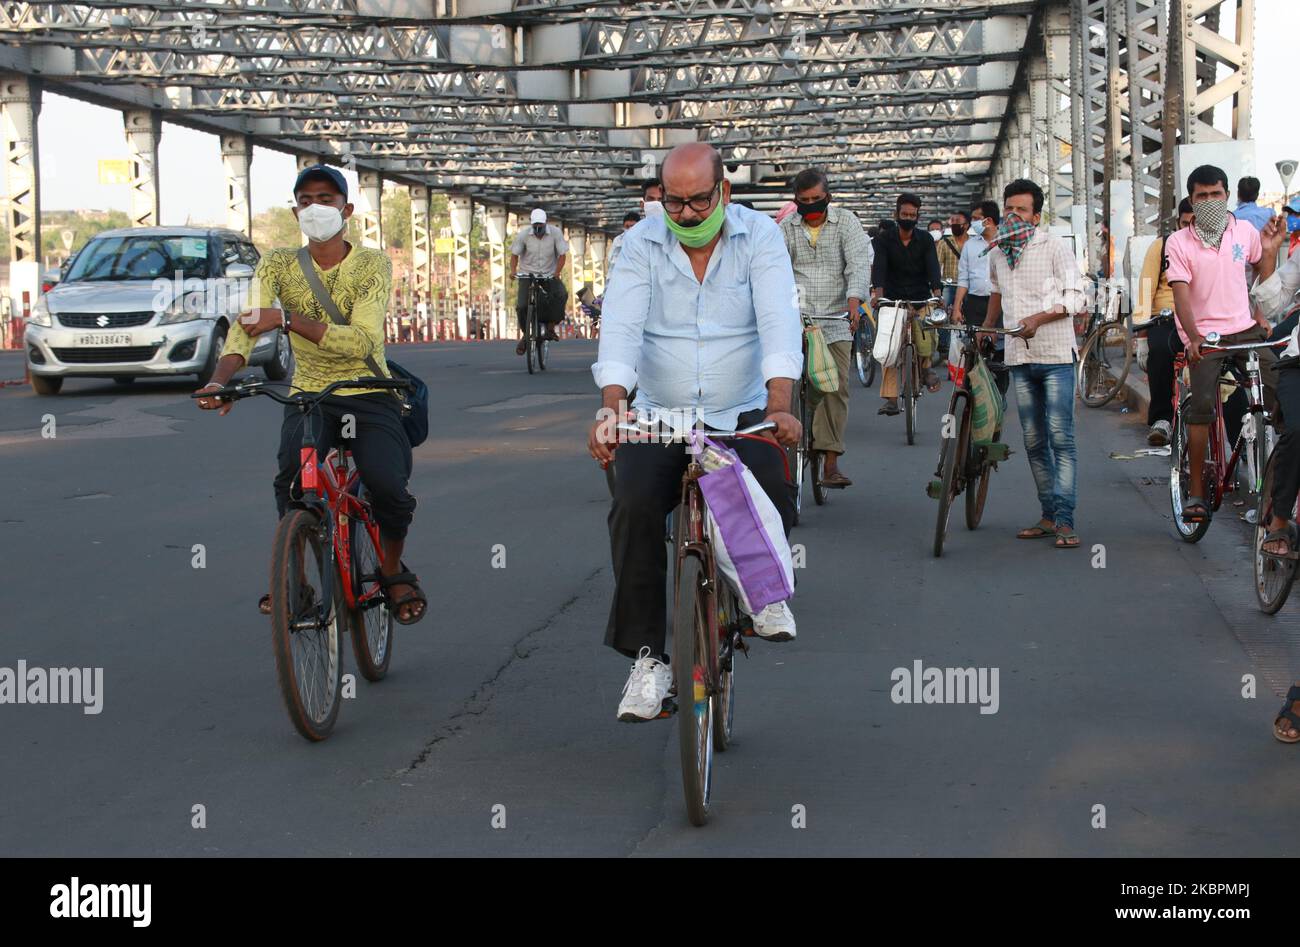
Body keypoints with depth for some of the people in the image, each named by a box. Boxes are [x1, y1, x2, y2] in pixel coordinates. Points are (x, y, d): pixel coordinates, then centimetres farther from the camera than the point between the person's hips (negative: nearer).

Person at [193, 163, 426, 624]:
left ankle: (392, 570, 8)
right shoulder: (278, 264, 1)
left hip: (369, 397, -1)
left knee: (387, 484, -25)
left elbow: (360, 341, -20)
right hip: (308, 396, 2)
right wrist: (220, 380, -32)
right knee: (293, 479, -28)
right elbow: (246, 324, -13)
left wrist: (288, 319, -29)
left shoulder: (373, 265, -7)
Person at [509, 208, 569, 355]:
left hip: (549, 275, 0)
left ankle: (550, 328, -15)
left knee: (561, 295, -30)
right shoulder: (523, 235, -9)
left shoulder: (555, 233, -11)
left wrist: (557, 273, -23)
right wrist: (513, 271, -18)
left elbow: (562, 254, -9)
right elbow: (515, 255, 0)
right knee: (521, 306, -16)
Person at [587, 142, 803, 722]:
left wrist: (779, 405, -34)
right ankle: (648, 655, -12)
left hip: (743, 414, 0)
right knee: (634, 506, -24)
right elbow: (621, 327, -16)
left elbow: (778, 320, -18)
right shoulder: (643, 244, -3)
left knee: (773, 495, -27)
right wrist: (611, 407, -33)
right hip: (659, 415, 1)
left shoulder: (759, 237, -4)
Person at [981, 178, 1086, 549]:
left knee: (1061, 438, -10)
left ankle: (1064, 520, -13)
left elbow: (1075, 297, -10)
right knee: (1034, 442, 7)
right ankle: (1048, 515, 13)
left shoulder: (1054, 246, -5)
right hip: (1019, 357, 6)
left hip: (1056, 355, -6)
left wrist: (1038, 318, -22)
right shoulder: (997, 252, 12)